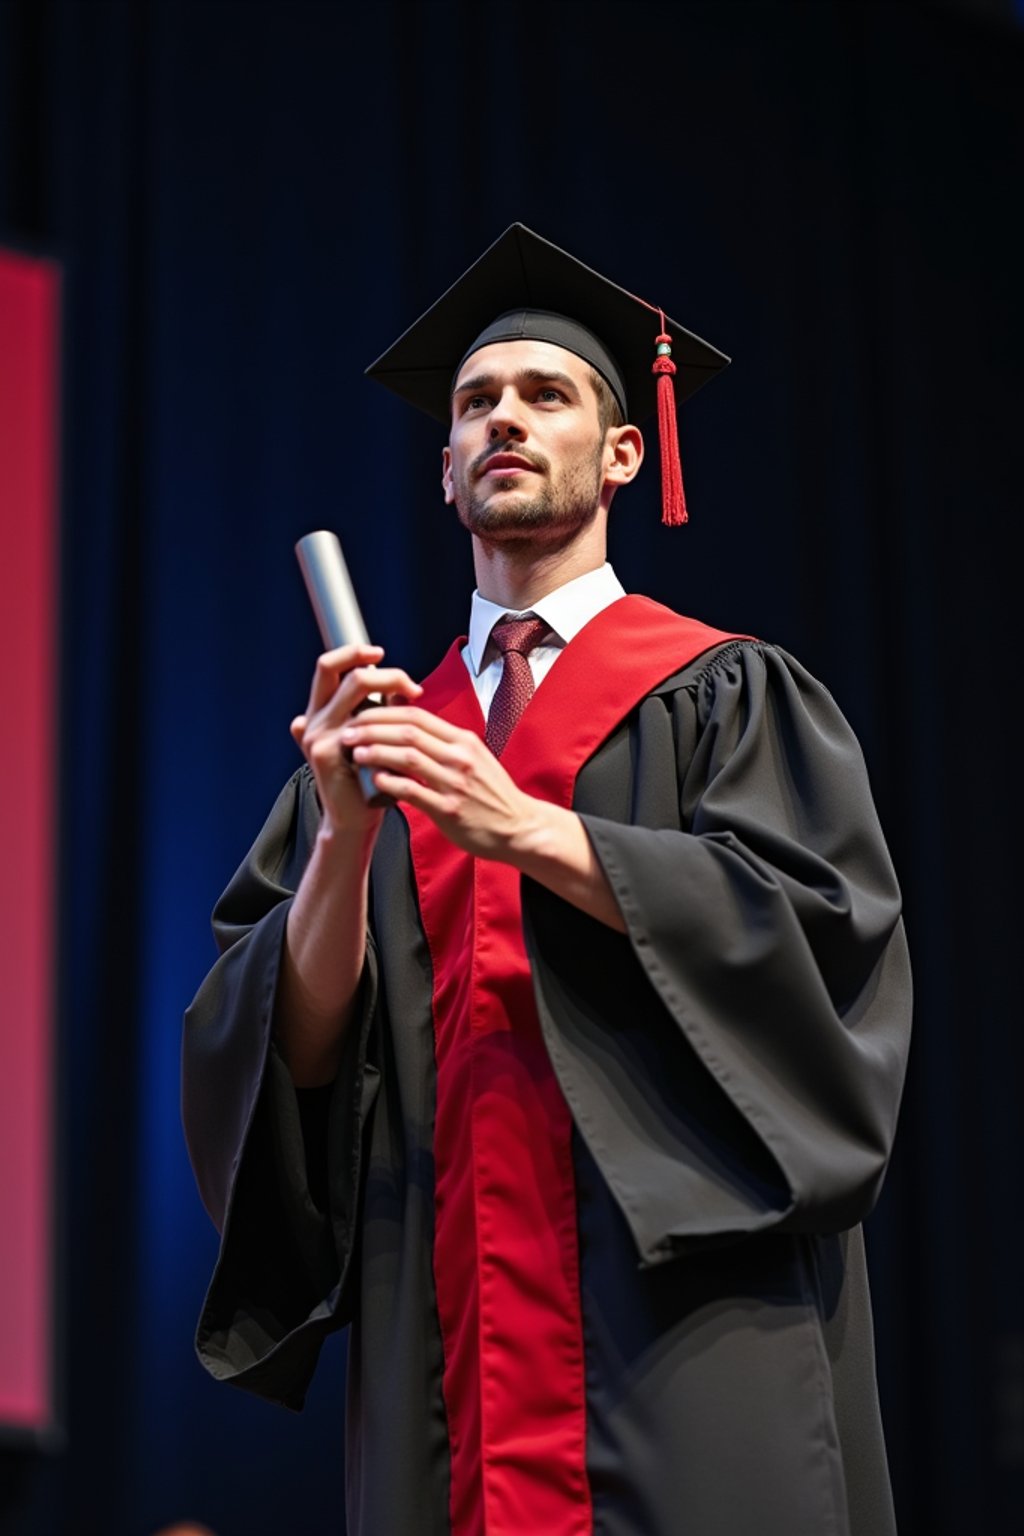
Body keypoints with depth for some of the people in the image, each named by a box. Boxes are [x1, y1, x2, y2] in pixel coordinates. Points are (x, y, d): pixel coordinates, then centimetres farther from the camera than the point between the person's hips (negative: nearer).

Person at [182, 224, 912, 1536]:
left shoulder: (724, 694, 9)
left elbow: (810, 919, -8)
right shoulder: (380, 736, 17)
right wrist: (344, 837, -10)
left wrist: (523, 829, -15)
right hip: (445, 1321, 3)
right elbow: (295, 1053, 8)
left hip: (681, 1297, -3)